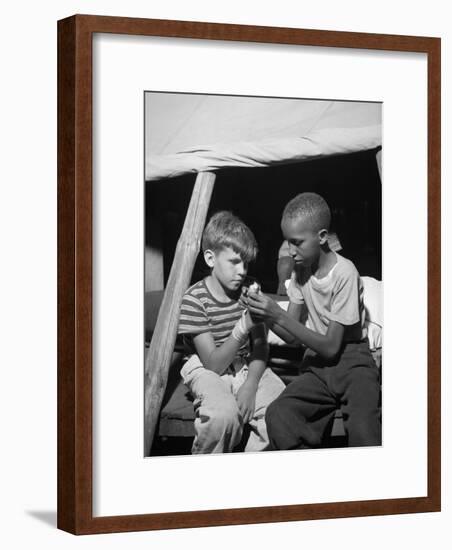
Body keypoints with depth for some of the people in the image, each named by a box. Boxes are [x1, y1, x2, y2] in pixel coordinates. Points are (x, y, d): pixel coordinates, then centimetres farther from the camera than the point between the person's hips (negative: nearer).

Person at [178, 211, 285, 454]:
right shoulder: (194, 300, -17)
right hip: (208, 371, -5)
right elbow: (214, 364, -20)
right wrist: (242, 329, -35)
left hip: (247, 368, 5)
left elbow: (261, 347, 2)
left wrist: (250, 385, -17)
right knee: (224, 413, -36)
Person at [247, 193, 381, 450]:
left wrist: (278, 315, -20)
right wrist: (265, 315, -12)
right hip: (317, 364, 5)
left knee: (364, 429, -34)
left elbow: (331, 347, -15)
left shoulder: (344, 273, -16)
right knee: (278, 415, -25)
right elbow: (292, 336, 8)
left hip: (351, 360, -5)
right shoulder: (301, 269, 4)